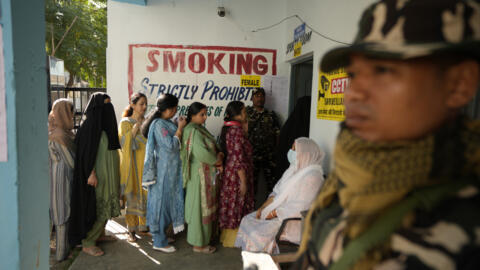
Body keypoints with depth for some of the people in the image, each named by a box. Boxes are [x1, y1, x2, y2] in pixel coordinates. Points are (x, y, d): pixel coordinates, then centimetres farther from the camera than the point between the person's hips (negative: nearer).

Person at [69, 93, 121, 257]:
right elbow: (87, 151, -20)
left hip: (108, 175, 9)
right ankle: (87, 243, 10)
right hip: (98, 176, -9)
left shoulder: (104, 126, 11)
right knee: (97, 208, -2)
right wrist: (91, 173, -23)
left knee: (106, 205, 17)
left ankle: (100, 234, 32)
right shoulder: (90, 126, -17)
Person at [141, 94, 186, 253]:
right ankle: (159, 242, 13)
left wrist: (180, 127, 7)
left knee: (166, 202, 17)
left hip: (170, 171, 9)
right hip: (163, 171, -9)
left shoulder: (166, 123, 10)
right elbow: (171, 145, -21)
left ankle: (160, 235, 32)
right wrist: (180, 128, -14)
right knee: (161, 202, 0)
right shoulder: (159, 124, -18)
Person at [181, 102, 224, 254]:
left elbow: (213, 146, 13)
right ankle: (199, 244, 15)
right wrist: (217, 161, -14)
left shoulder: (199, 129, 12)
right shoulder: (193, 131, -20)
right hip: (200, 174, -10)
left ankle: (199, 238, 33)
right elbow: (201, 153, -30)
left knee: (204, 206, 19)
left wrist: (218, 154, -7)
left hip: (206, 174, 10)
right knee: (200, 208, 1)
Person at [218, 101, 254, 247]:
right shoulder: (237, 131, -21)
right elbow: (239, 158, -23)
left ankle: (228, 236, 31)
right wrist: (243, 181, -19)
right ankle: (233, 239, 18)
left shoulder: (228, 129, 8)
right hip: (237, 175, -9)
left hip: (230, 172, 9)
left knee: (231, 204, 18)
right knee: (238, 205, 4)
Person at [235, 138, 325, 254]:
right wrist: (263, 207, -1)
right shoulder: (294, 169, 10)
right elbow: (277, 192, 13)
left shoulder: (312, 176, -19)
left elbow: (299, 207, -23)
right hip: (277, 211, 9)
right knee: (247, 220, 2)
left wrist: (274, 213, -19)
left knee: (258, 233, -21)